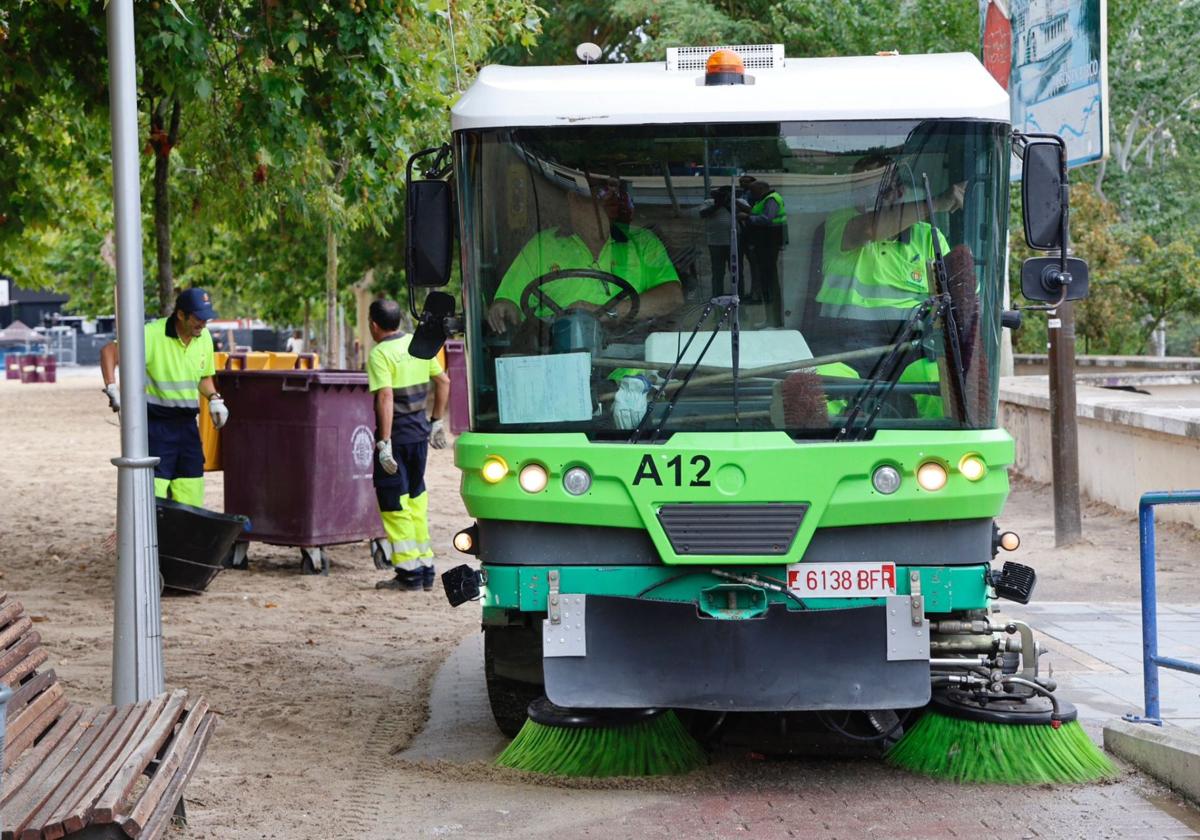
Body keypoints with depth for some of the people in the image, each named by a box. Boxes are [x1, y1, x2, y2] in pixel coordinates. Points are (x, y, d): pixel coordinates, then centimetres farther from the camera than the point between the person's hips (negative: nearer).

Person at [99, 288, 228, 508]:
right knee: (154, 492, -9)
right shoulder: (153, 334, -16)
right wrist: (111, 389, -21)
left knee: (191, 495, 6)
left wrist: (214, 399, 3)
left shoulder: (204, 337, 6)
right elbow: (108, 351, -12)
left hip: (187, 423, 6)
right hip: (155, 422, -6)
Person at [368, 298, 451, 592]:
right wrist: (437, 421, 20)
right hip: (420, 430, 7)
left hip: (396, 434, -7)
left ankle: (409, 572, 0)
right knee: (416, 499, 16)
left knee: (394, 504, 1)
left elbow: (386, 396, -24)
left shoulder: (380, 354, -14)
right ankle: (425, 569, 17)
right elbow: (443, 382, 14)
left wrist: (384, 442, -25)